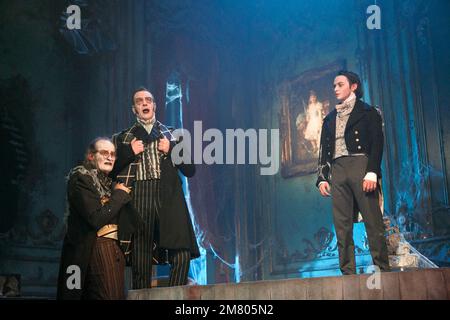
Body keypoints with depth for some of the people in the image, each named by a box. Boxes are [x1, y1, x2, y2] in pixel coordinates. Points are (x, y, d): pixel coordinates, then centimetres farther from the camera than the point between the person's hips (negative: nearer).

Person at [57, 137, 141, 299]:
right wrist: (120, 194, -8)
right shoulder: (80, 178, -5)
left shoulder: (108, 181, 18)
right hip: (95, 248, -8)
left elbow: (132, 223, 16)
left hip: (115, 249, 8)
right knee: (107, 296, -13)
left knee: (118, 295, 6)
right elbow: (96, 218, -18)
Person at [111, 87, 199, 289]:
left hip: (168, 199, 0)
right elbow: (112, 171, 11)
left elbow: (190, 170, 13)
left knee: (182, 255, -16)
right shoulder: (123, 139, 18)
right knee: (140, 263, -3)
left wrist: (170, 150, 0)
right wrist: (130, 152, -1)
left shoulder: (172, 134, 19)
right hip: (138, 201, 0)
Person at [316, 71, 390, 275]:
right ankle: (348, 272, 1)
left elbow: (377, 143, -1)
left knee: (373, 222, -8)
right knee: (342, 226, -1)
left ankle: (382, 269, -3)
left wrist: (372, 173, -13)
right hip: (337, 171, 5)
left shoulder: (367, 112, 9)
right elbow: (324, 150, 20)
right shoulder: (329, 119, 24)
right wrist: (322, 177, 7)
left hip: (361, 166, -4)